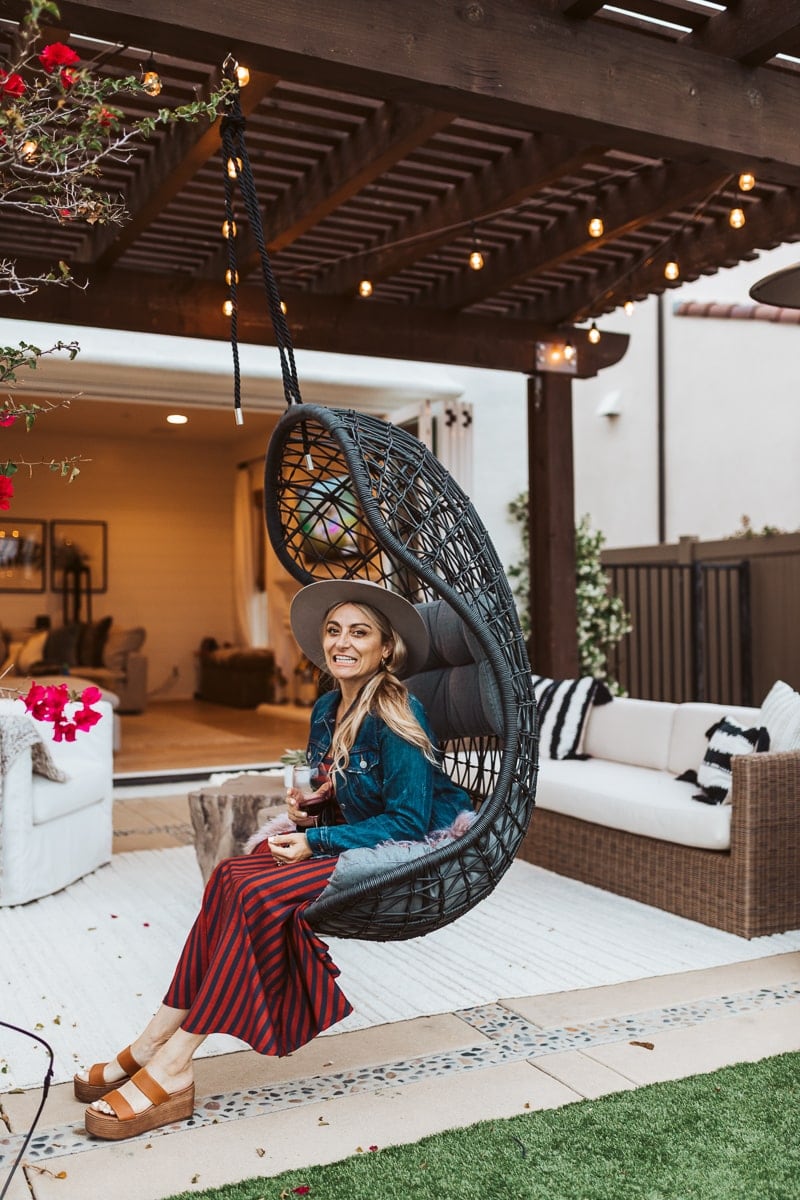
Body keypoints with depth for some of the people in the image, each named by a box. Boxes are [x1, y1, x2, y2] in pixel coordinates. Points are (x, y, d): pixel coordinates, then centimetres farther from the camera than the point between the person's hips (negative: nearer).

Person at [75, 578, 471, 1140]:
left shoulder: (397, 718, -17)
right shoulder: (328, 710, 8)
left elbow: (409, 821, -18)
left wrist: (317, 841, -20)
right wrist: (310, 807, -3)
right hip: (352, 843, 8)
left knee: (260, 891, -27)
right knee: (231, 876, -17)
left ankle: (171, 1069, -21)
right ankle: (155, 1043, -16)